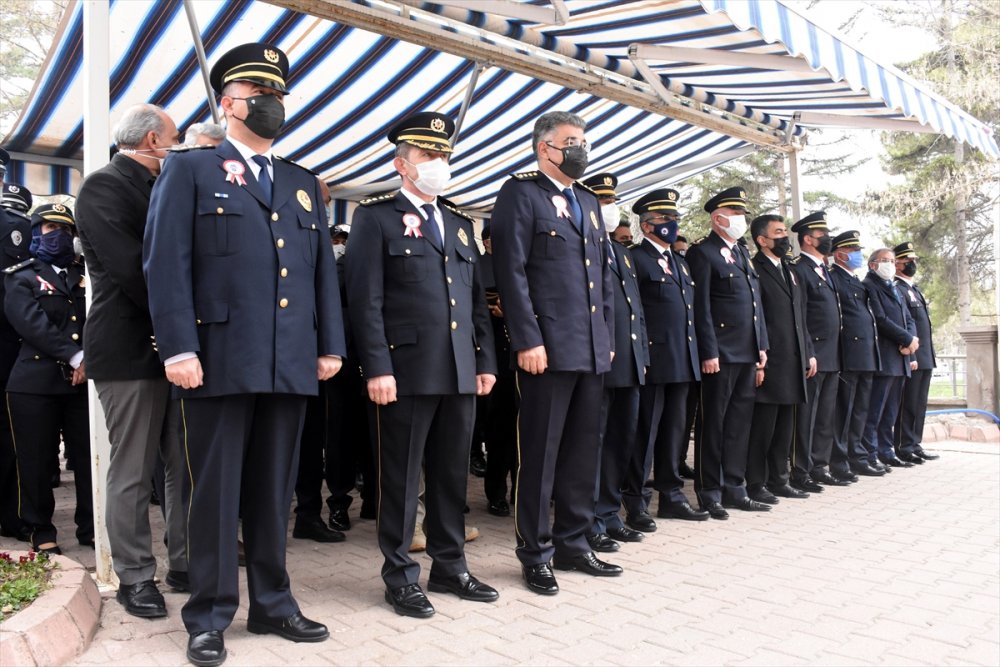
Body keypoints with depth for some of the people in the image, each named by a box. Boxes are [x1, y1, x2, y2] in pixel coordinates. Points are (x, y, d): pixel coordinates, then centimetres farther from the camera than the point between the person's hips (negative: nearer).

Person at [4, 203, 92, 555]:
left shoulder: (85, 275, 20)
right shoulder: (20, 278, 8)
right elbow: (32, 324, -8)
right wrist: (75, 356, -17)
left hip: (85, 379, 3)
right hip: (36, 381, -2)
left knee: (91, 457, 2)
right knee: (37, 462, 3)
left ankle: (91, 527, 14)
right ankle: (41, 532, 16)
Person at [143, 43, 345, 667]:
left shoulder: (304, 183, 20)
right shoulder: (190, 170, 7)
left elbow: (324, 269, 16)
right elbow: (167, 263, -3)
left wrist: (331, 345, 7)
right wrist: (179, 348, -13)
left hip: (291, 362, 4)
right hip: (220, 358, -4)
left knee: (275, 490, 11)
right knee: (216, 490, 4)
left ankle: (272, 603, 24)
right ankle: (210, 615, 18)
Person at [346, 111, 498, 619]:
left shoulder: (460, 223, 19)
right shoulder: (376, 217, 0)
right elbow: (366, 299, -8)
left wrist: (486, 360, 11)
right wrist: (377, 367, -15)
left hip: (460, 372, 6)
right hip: (407, 371, -6)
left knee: (452, 476, 13)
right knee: (401, 479, 4)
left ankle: (450, 567, 27)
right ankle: (400, 577, 18)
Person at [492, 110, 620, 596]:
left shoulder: (589, 202, 20)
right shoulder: (520, 193, -3)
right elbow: (512, 271, -12)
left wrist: (608, 337, 14)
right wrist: (528, 341, -18)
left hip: (592, 350, 8)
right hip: (548, 349, -7)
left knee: (584, 452, 13)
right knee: (540, 455, 1)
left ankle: (573, 545, 26)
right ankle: (536, 554, 14)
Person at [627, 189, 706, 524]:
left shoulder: (679, 262, 20)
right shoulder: (635, 258, -7)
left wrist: (695, 355, 16)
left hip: (683, 362, 8)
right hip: (654, 361, -8)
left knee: (675, 430, 14)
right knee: (646, 431, -2)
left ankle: (671, 496, 25)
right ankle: (636, 503, 7)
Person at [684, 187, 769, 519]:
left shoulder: (742, 251, 18)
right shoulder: (703, 252, -7)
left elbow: (754, 301, 19)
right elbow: (701, 306, -13)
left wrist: (761, 344, 13)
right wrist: (708, 352, -17)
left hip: (747, 352, 8)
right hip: (721, 353, -8)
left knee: (739, 421, 12)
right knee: (713, 423, 1)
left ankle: (734, 487, 21)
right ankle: (709, 492, 10)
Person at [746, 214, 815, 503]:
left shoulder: (790, 272, 19)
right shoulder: (754, 271, -9)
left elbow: (801, 317, 21)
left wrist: (809, 353, 14)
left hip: (793, 362, 9)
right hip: (769, 363, -8)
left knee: (785, 427, 13)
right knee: (763, 425, -2)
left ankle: (778, 480, 22)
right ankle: (756, 484, 7)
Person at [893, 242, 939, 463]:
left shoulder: (915, 289, 20)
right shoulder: (896, 289, -10)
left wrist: (931, 354, 19)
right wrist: (910, 356, -21)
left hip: (925, 358, 9)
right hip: (911, 358, -9)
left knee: (919, 404, 12)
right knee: (908, 405, -4)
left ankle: (915, 445, 19)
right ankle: (904, 448, 2)